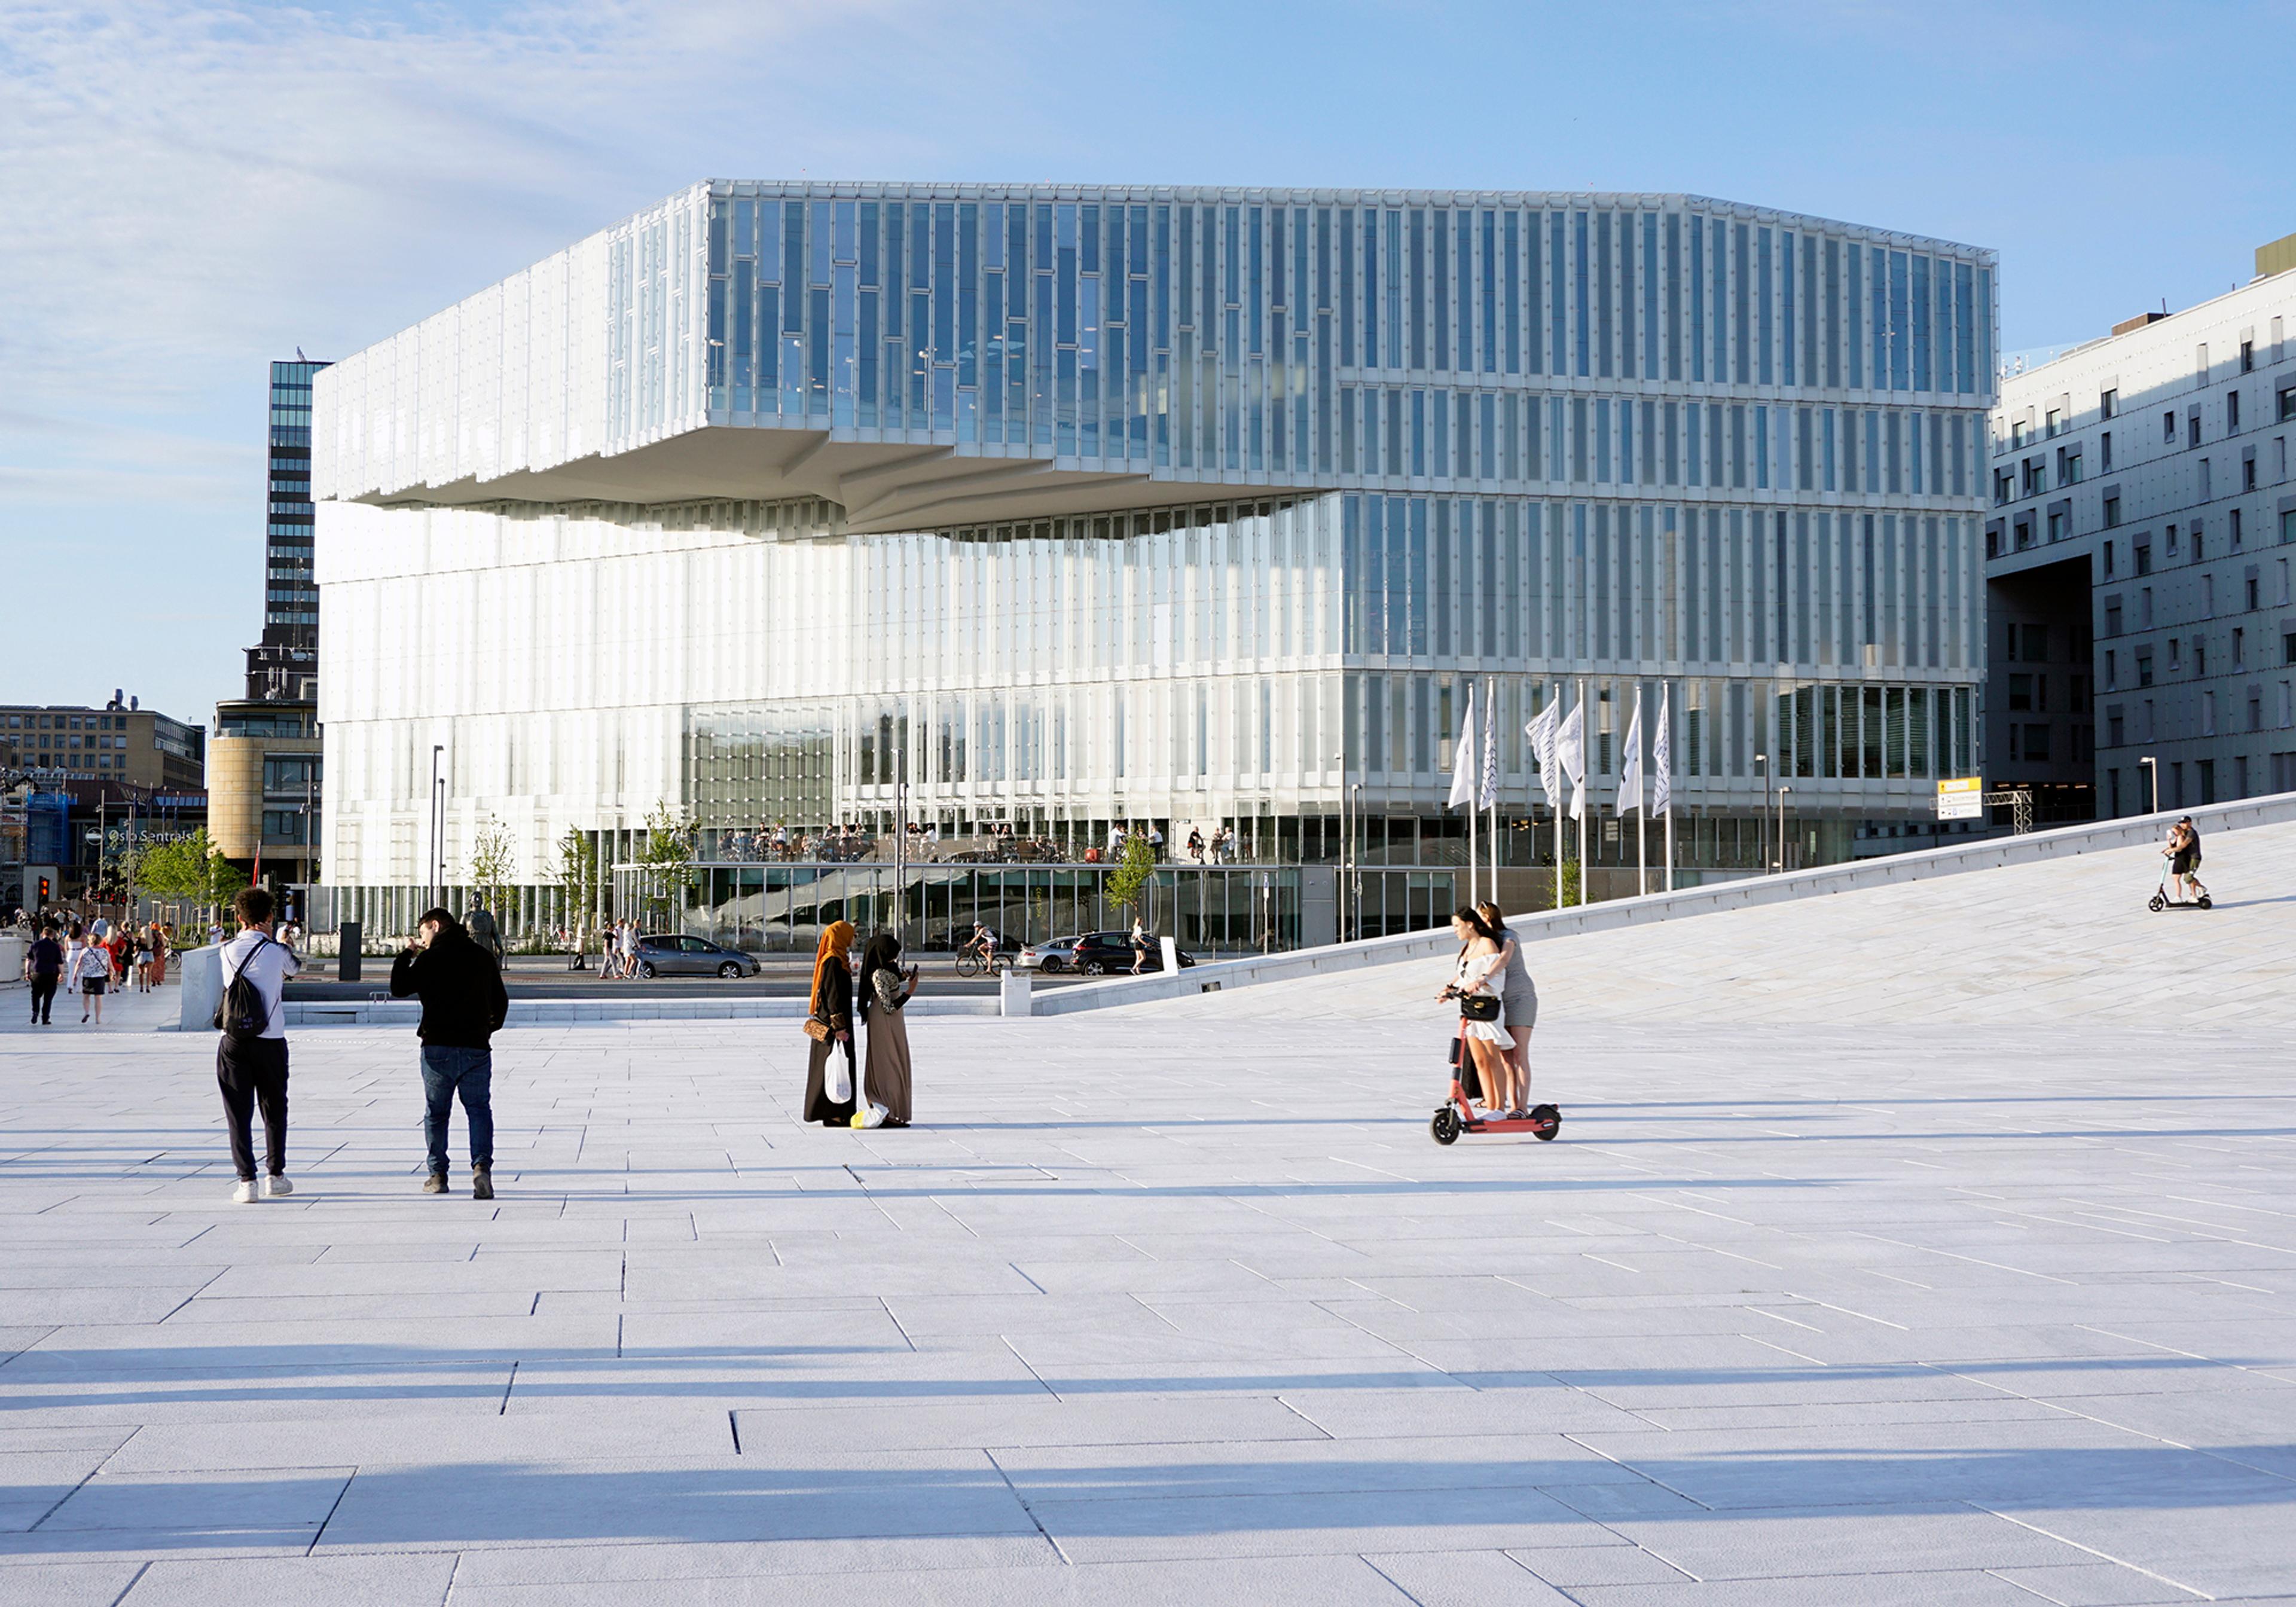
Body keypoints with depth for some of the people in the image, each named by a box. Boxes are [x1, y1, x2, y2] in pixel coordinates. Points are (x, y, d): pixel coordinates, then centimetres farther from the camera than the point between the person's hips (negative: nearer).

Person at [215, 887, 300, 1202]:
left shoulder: (228, 950, 0)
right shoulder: (277, 951, -4)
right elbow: (294, 969, 16)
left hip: (234, 1042, 1)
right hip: (270, 1040, -1)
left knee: (238, 1111, 4)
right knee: (274, 1108, 15)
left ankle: (247, 1180, -2)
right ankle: (275, 1175, 21)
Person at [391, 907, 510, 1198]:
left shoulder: (430, 958, -6)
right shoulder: (483, 957, 7)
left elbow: (399, 989, 1)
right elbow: (501, 1001, 13)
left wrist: (405, 955, 13)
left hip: (438, 1046, -2)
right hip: (477, 1047, 2)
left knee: (436, 1112, 10)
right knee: (479, 1109, 4)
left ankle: (438, 1175, 14)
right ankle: (482, 1166, -17)